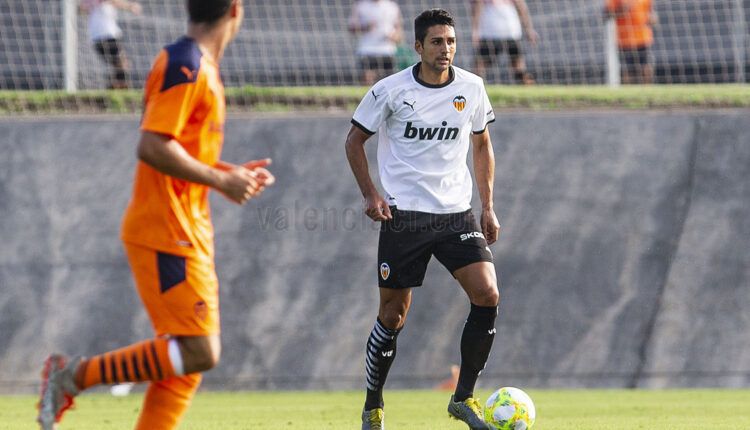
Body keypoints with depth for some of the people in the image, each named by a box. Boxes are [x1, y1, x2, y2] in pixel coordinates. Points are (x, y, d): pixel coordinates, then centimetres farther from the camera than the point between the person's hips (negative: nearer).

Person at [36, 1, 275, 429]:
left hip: (187, 232, 10)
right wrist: (221, 181, -17)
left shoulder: (201, 67, 16)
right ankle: (74, 375, -6)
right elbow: (153, 147, -23)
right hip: (167, 233, -10)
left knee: (189, 360, 8)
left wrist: (231, 172, 15)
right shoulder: (184, 65, -15)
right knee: (199, 353, -12)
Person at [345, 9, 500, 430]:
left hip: (457, 212, 3)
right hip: (403, 215, -3)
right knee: (393, 314, 0)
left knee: (487, 295, -15)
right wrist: (370, 193, -7)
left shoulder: (471, 88, 3)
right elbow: (355, 139, 5)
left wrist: (488, 206, 11)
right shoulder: (390, 90, -6)